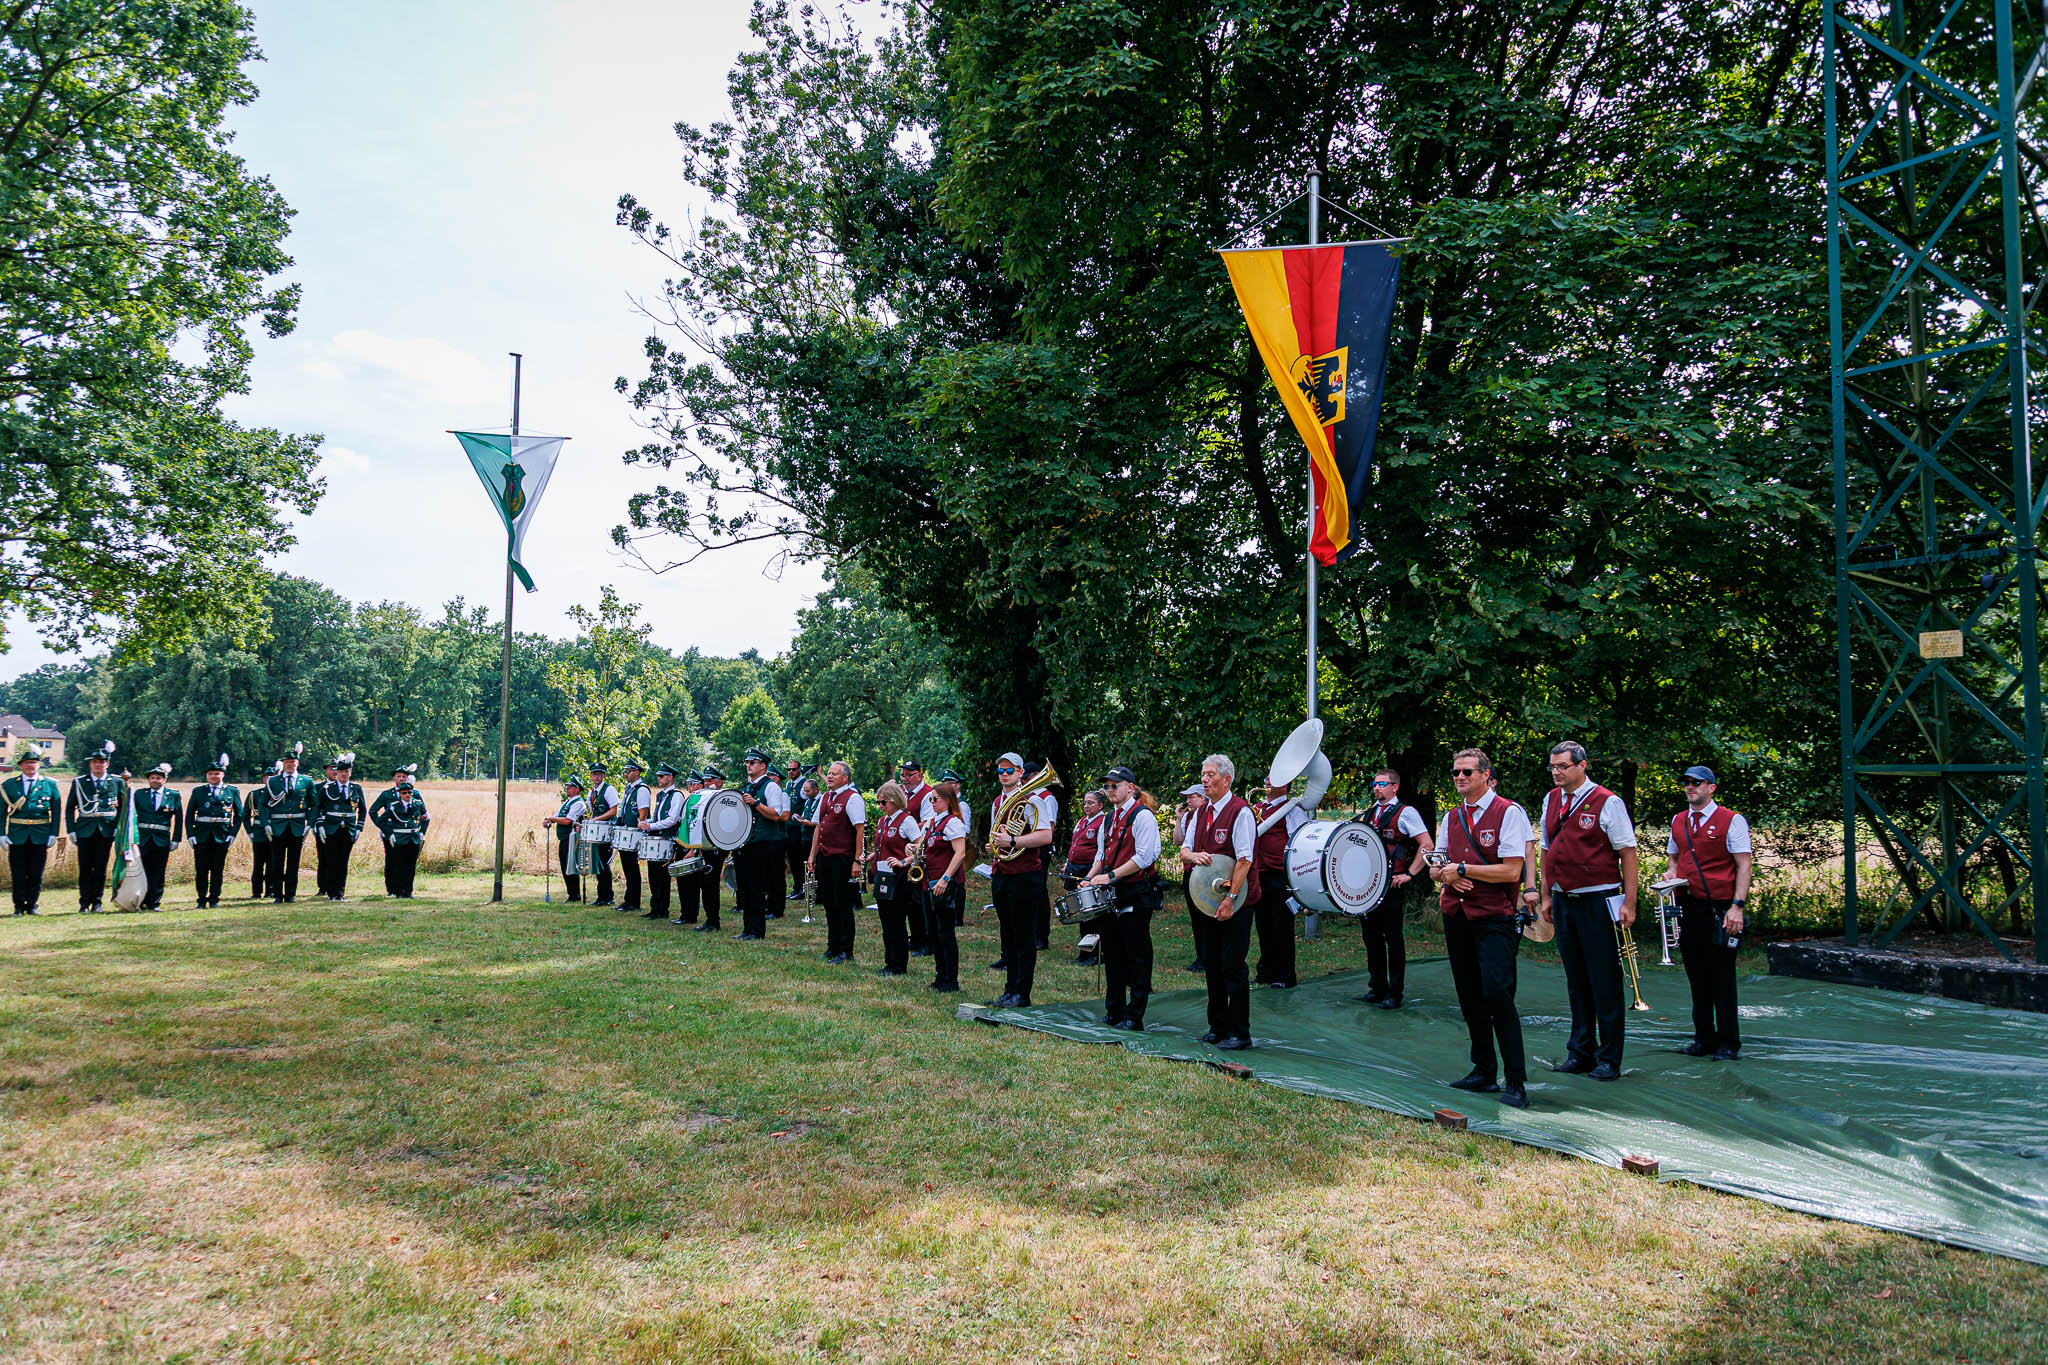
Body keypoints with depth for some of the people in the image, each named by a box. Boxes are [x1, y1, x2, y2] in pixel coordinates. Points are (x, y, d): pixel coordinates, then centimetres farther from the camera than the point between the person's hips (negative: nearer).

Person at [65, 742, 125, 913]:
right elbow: (70, 808, 9)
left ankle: (97, 902, 10)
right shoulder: (78, 782, 7)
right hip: (85, 830, 0)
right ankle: (84, 903, 7)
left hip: (106, 830, 0)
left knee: (100, 868, 2)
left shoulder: (117, 782, 7)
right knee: (85, 868, 0)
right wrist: (71, 830, 1)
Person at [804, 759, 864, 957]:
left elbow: (860, 830, -15)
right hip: (824, 858, 8)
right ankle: (833, 947, 24)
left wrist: (857, 860, -18)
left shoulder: (852, 798, -10)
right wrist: (812, 856, 17)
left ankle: (846, 951, 6)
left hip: (842, 860, -8)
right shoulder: (825, 798, 15)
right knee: (829, 904, 14)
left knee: (843, 905, -2)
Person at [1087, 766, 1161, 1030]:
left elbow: (1143, 858, -18)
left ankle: (1134, 1017, 5)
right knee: (1112, 953, 12)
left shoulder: (1143, 815, -10)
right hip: (1113, 894, 8)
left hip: (1137, 894, -8)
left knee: (1137, 955, -1)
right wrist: (1089, 879, 5)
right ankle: (1114, 1013, 22)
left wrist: (1110, 876, -19)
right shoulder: (1110, 818, 15)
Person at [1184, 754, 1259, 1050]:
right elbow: (1184, 851, 12)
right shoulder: (1202, 811, 11)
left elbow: (1244, 860, -18)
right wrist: (1192, 856, -12)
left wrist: (1231, 898, -22)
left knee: (1233, 966, -3)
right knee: (1212, 963, 13)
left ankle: (1239, 1033, 6)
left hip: (1236, 903, -7)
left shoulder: (1240, 811, -13)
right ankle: (1217, 1027, 24)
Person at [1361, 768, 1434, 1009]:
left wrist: (1409, 875, -14)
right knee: (1371, 936, 10)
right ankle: (1376, 989, 19)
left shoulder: (1405, 812, -5)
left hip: (1392, 884, -7)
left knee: (1394, 938, 0)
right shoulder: (1370, 814, 15)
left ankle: (1394, 994, 5)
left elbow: (1427, 845, -11)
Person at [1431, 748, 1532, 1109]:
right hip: (1456, 914, 7)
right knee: (1470, 997, 10)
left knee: (1497, 991, -17)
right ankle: (1484, 1072, 21)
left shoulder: (1508, 813, -6)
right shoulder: (1451, 817, 14)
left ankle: (1516, 1082, -9)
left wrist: (1462, 868, -12)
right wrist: (1445, 875, -4)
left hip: (1494, 917, -7)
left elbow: (1511, 871, -13)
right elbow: (1436, 866, 20)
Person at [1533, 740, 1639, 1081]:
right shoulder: (1551, 800, 10)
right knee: (1576, 981, 12)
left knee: (1605, 982, -1)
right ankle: (1580, 1053, 21)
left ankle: (1609, 1059, 8)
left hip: (1599, 902, -6)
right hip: (1564, 902, 6)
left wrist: (1629, 903, -13)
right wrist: (1545, 896, 13)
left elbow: (1627, 853, -8)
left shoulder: (1607, 802, -8)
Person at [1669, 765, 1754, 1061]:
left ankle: (1728, 1042, 10)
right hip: (1688, 908, 5)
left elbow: (1745, 865, -6)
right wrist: (1671, 875, 2)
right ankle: (1704, 1038, 18)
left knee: (1722, 976, 0)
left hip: (1719, 909, -5)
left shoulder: (1731, 821, -4)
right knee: (1696, 975, 9)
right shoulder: (1678, 821, 13)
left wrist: (1737, 906, -14)